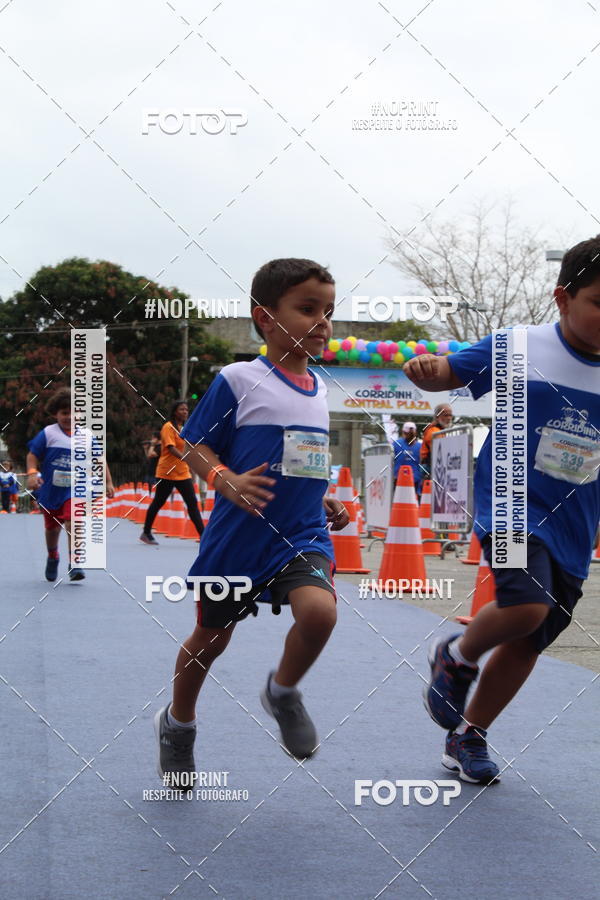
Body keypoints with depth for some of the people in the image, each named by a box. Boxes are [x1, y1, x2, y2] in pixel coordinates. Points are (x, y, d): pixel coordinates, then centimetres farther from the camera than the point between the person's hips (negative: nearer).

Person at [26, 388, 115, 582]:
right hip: (51, 490, 1)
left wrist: (108, 482, 5)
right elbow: (33, 455, -2)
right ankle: (52, 557, 43)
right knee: (52, 528, 16)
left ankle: (75, 565, -18)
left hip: (75, 490, -1)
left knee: (73, 523, -21)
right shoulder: (48, 433, -4)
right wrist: (32, 473, -19)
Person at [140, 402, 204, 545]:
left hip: (183, 473, 7)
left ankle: (203, 536, -7)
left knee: (192, 503, -3)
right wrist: (184, 457, -35)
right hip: (167, 473, -7)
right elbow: (171, 448, -22)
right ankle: (146, 533, 19)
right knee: (158, 503, 5)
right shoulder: (168, 427, -10)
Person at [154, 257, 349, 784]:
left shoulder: (320, 391, 8)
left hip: (304, 535, 3)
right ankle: (178, 722, 41)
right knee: (212, 635, 13)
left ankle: (283, 692, 5)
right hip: (238, 538, -3)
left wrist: (327, 504, 7)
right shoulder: (239, 380, -10)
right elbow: (196, 447, -7)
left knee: (319, 610, -25)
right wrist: (227, 482, -24)